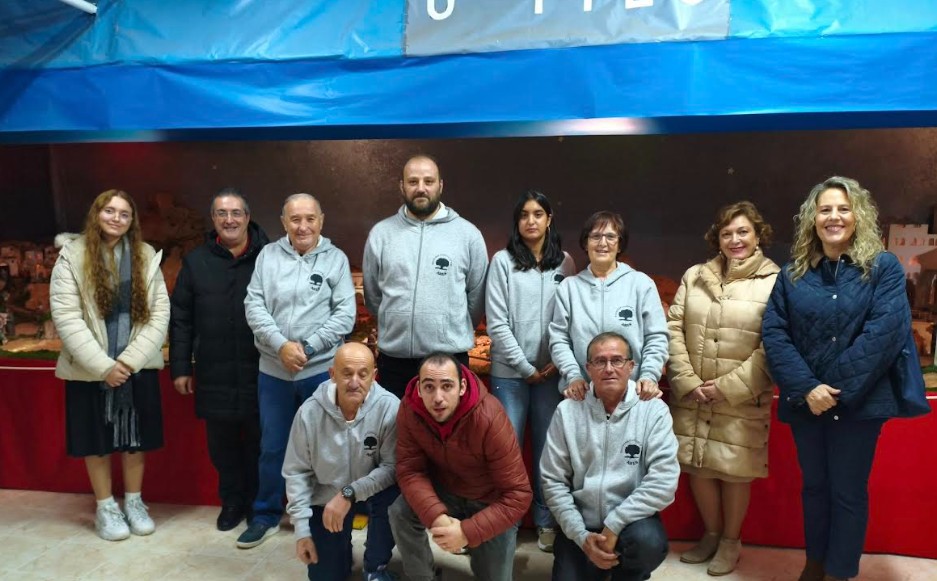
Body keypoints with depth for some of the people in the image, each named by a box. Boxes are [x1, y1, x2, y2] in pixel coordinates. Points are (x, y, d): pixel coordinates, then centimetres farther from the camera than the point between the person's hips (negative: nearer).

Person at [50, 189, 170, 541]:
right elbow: (65, 317, -11)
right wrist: (103, 365, -17)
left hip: (138, 366, 2)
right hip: (89, 368, -2)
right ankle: (105, 508, 27)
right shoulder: (72, 255, -5)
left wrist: (130, 359, -12)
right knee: (97, 439, 10)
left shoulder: (147, 256, 1)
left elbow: (160, 313, -3)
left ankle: (134, 502, 29)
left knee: (136, 436, 11)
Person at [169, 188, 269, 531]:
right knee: (221, 443, 13)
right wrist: (180, 367, 5)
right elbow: (181, 319, 8)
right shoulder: (196, 262, 6)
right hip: (214, 375, 3)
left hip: (260, 372, -2)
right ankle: (232, 501, 33)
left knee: (259, 442, 10)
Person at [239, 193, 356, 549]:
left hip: (322, 370, -1)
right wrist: (282, 345, -15)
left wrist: (307, 347, -14)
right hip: (273, 370, 2)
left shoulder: (336, 258, -2)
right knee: (272, 447, 14)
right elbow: (254, 306, -2)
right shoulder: (268, 255, 3)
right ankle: (266, 516, 31)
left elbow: (345, 314, -7)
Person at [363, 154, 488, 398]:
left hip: (450, 359, -1)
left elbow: (477, 296, 4)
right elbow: (372, 295, 11)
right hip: (394, 359, 2)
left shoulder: (468, 233, -3)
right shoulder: (381, 233, 2)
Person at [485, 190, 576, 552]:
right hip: (510, 372, -2)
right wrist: (526, 367, -8)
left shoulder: (564, 263, 5)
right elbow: (497, 324, -7)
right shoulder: (503, 261, -2)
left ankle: (547, 523, 24)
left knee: (548, 448, 9)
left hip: (552, 371, 2)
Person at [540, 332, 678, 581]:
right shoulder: (567, 411, -3)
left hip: (631, 520, -1)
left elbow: (664, 480, -16)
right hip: (580, 525, 2)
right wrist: (581, 536, -12)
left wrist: (614, 525, -20)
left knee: (648, 541, -31)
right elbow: (553, 481, -3)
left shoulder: (654, 410, -7)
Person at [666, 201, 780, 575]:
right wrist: (687, 382, -7)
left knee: (734, 472, 7)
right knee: (698, 468, 11)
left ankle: (731, 541, 31)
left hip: (741, 402, -3)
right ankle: (711, 534, 35)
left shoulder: (776, 282, -4)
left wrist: (728, 386, -14)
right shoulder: (694, 276, 8)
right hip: (691, 397, 4)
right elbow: (673, 328, 3)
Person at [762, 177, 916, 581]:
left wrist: (839, 390, -19)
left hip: (859, 402, -2)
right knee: (814, 485, 17)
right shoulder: (792, 274, 4)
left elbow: (886, 331, -15)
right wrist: (806, 388, -16)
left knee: (848, 491, 10)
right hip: (805, 402, 3)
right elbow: (774, 333, -4)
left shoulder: (883, 267, -3)